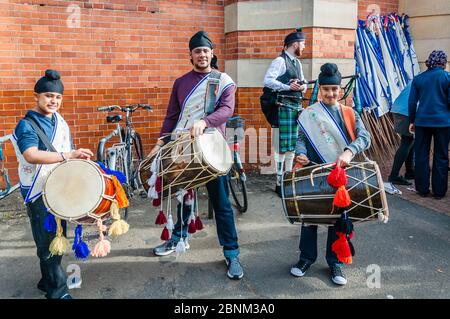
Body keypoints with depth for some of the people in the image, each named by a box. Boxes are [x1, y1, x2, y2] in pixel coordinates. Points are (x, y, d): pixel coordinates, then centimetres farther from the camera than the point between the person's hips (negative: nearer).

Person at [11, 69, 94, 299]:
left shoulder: (60, 122, 9)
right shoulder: (26, 125, -14)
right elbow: (31, 155, -31)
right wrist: (68, 155, -37)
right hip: (39, 193, -7)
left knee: (58, 237, 17)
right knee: (48, 242, -1)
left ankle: (48, 281, 35)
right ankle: (57, 291, 11)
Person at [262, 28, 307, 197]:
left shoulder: (297, 62, 18)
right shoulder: (280, 61, -10)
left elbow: (302, 80, 25)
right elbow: (267, 81, -19)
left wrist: (303, 86, 1)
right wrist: (288, 87, -22)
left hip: (297, 106, 9)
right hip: (284, 107, -9)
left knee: (293, 145, 13)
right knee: (281, 146, -6)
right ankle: (279, 183, 2)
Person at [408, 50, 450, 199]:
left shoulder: (418, 78, 4)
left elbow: (412, 102, 5)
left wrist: (412, 121, 13)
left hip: (422, 121, 2)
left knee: (421, 156, 9)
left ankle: (422, 189, 14)